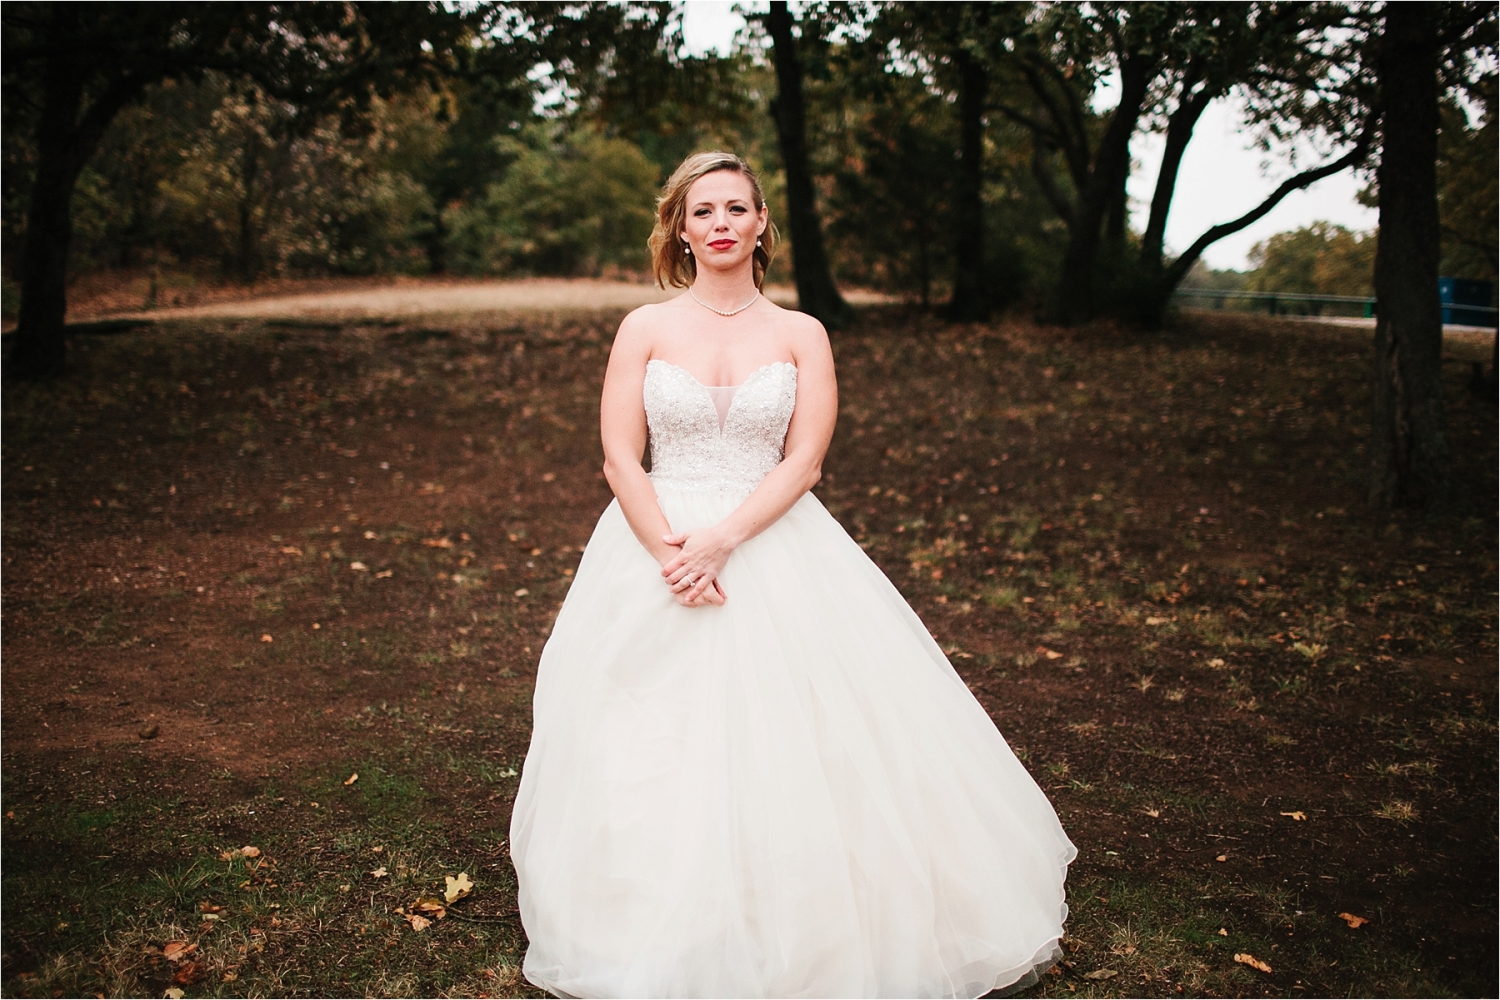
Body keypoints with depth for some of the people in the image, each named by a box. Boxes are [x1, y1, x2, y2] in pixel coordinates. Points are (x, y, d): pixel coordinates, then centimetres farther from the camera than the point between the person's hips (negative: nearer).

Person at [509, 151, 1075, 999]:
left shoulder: (801, 335, 5)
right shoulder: (645, 329, 4)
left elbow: (802, 462, -4)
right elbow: (620, 458, -2)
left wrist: (722, 539, -18)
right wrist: (670, 552, -16)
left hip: (775, 549, 0)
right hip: (657, 546, 1)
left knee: (797, 747, -2)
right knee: (654, 757, 0)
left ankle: (797, 929, 19)